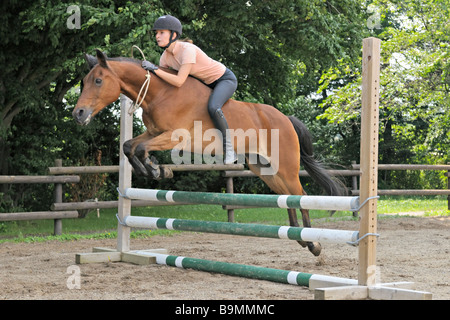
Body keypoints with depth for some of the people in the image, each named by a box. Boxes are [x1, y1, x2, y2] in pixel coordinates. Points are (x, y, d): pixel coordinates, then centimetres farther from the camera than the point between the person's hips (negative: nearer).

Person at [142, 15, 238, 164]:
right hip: (206, 83, 9)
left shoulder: (187, 50, -31)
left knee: (212, 108, -33)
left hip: (225, 79, -9)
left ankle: (229, 148, -21)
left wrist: (154, 69, -35)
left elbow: (179, 81, -37)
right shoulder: (166, 57, -7)